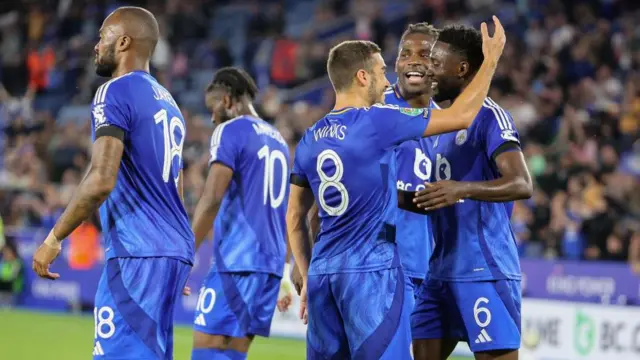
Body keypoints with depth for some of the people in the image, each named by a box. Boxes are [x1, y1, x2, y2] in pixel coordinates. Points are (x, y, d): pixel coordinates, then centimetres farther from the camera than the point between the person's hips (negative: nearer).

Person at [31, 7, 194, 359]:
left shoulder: (115, 92, -9)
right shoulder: (167, 101, 19)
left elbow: (101, 180, -20)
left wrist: (53, 238, -12)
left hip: (138, 253, -9)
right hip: (174, 250, 9)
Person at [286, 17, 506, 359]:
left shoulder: (309, 140, 11)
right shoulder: (377, 122, -8)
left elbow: (294, 219, 17)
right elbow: (460, 116, -3)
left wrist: (307, 279, 25)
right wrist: (491, 60, 9)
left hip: (322, 272, 7)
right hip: (371, 271, -7)